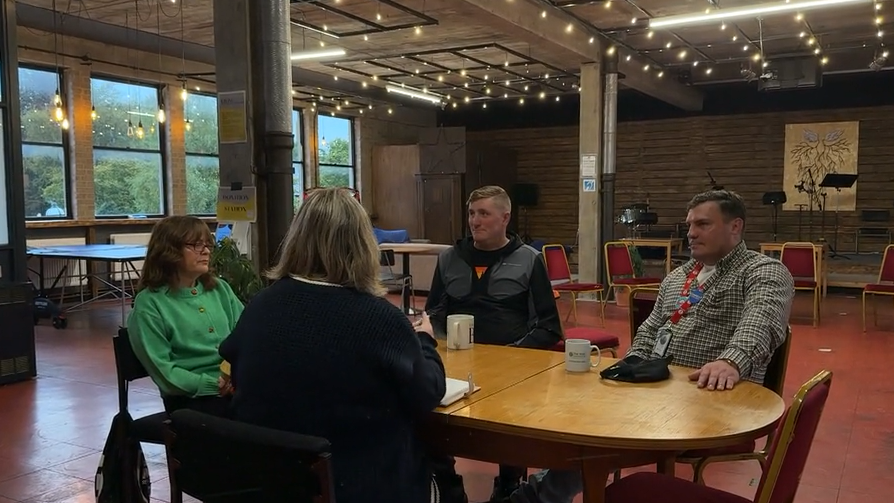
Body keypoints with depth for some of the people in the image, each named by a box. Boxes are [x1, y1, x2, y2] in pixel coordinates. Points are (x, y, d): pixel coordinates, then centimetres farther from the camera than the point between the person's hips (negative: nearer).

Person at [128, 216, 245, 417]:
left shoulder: (220, 288, 17)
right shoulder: (150, 303, 0)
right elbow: (163, 371, -6)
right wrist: (214, 384, -17)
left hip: (239, 386, 5)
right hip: (192, 396, -5)